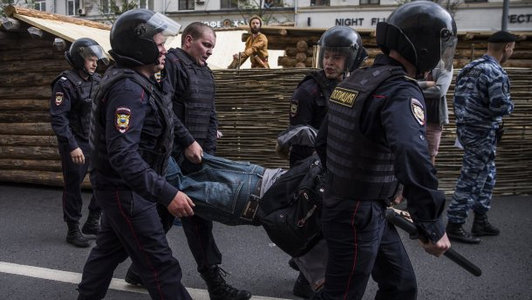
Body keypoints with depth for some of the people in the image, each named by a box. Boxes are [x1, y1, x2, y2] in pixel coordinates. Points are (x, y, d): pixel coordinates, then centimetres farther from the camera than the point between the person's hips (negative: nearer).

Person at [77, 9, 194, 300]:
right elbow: (123, 155, -34)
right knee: (159, 264, -2)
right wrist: (167, 194, -35)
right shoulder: (129, 89, -26)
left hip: (121, 188, 10)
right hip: (126, 191, -10)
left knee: (110, 248, 24)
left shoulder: (137, 83, 8)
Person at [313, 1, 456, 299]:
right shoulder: (401, 91, -21)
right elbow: (413, 160, -39)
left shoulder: (354, 80, 7)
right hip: (357, 217, -9)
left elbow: (323, 142, 15)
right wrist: (434, 228, -29)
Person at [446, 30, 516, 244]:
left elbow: (459, 97, 12)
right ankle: (454, 226, 7)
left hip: (464, 127, 9)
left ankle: (480, 220, 30)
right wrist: (510, 105, 0)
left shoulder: (469, 67, 9)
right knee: (471, 179, -1)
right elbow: (500, 106, -24)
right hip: (482, 133, -9)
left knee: (487, 175, 21)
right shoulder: (497, 74, -18)